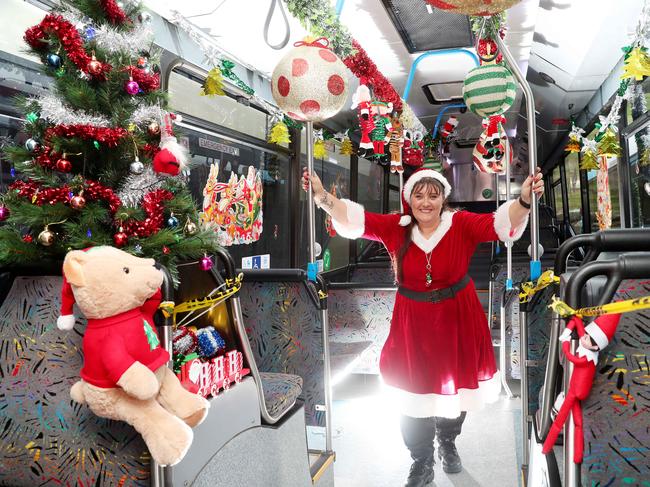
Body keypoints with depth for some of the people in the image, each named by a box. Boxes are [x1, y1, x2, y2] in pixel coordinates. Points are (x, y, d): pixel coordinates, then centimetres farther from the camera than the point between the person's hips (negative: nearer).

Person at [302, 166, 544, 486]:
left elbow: (500, 222, -26)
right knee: (414, 394, 11)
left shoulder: (462, 224, -12)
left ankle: (448, 443, 51)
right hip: (412, 323, 0)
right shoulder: (395, 227, -9)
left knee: (456, 388, 19)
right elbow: (354, 218, -16)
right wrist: (322, 196, -31)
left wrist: (524, 200, -45)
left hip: (457, 319, 0)